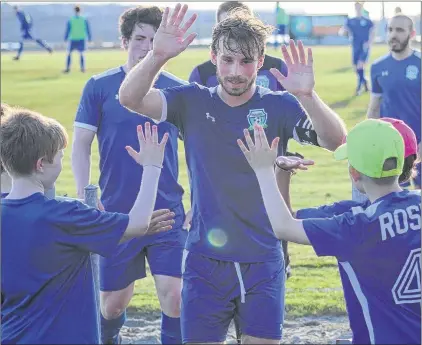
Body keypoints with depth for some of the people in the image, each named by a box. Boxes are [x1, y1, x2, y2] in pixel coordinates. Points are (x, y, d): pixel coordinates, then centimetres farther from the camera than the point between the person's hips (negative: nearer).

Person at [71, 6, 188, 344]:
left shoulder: (177, 89, 1)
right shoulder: (100, 87, -2)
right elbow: (81, 147, 1)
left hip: (168, 213, 0)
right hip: (116, 214, 0)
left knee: (174, 296, -12)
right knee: (114, 301, 10)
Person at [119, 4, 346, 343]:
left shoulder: (279, 106, -4)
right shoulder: (193, 102, -1)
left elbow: (336, 142, -17)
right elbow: (130, 98, -14)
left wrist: (308, 96, -36)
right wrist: (158, 55, -32)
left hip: (263, 261, 0)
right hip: (205, 258, 0)